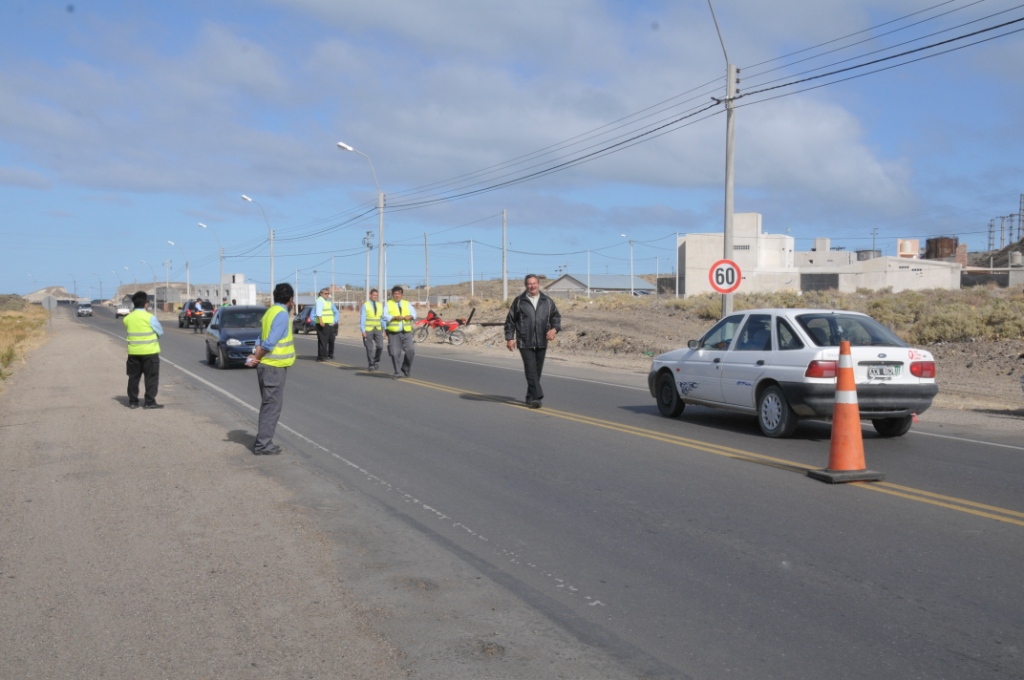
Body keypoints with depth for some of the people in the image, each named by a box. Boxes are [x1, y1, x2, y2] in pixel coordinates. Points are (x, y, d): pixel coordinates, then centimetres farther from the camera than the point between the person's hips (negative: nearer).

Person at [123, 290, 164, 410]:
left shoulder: (127, 318, 2)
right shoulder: (150, 317, -11)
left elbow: (129, 331, 9)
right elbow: (160, 332, -1)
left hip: (133, 352, 4)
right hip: (149, 351, -4)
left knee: (133, 377, 12)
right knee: (151, 377, 2)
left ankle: (133, 401, 15)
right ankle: (149, 402, 0)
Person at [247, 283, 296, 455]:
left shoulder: (271, 311, 13)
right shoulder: (282, 314, -16)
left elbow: (263, 338, 9)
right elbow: (270, 342, -22)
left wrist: (255, 356, -3)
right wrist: (256, 358, -11)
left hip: (267, 365, 9)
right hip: (274, 366, -9)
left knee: (268, 405, 16)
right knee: (272, 405, -4)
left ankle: (264, 441, 22)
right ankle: (263, 444, -1)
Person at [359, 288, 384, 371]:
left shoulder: (380, 306, 8)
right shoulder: (365, 305, -3)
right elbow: (362, 318, -6)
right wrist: (363, 330, -13)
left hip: (378, 329, 3)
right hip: (368, 330, -3)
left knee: (380, 346, -10)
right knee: (370, 349, 0)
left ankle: (376, 361, 13)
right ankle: (371, 365, 11)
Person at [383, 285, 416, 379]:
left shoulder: (407, 304, 17)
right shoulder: (388, 304, 6)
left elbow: (414, 313, 9)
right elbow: (385, 316, -6)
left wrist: (410, 316, -13)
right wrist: (395, 317, -21)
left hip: (406, 332, 2)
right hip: (394, 333, -2)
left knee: (410, 351, -6)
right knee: (395, 353, -4)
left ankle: (405, 369, 15)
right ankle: (398, 372, 7)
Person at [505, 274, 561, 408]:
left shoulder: (547, 301, 8)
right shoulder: (519, 301, 1)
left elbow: (556, 316, 12)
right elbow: (510, 320, 3)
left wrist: (554, 329, -8)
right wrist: (509, 338, -2)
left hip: (541, 342, 4)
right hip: (525, 343, -4)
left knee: (537, 371, 9)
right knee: (531, 370, -12)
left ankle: (531, 398, 21)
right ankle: (537, 397, -16)